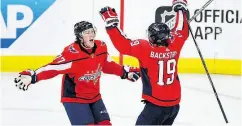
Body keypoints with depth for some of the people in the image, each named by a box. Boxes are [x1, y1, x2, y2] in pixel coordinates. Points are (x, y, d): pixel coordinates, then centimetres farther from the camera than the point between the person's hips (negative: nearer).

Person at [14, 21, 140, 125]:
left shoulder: (101, 47, -5)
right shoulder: (71, 53, -25)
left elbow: (107, 65, 13)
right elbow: (53, 68, -30)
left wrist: (125, 72, 11)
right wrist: (32, 76, -43)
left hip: (94, 96, 7)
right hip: (74, 98, -7)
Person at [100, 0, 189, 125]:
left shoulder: (145, 48, -14)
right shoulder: (174, 46, 0)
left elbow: (123, 45, -17)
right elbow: (181, 32, 18)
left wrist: (111, 22, -10)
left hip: (156, 104, -7)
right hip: (174, 103, 7)